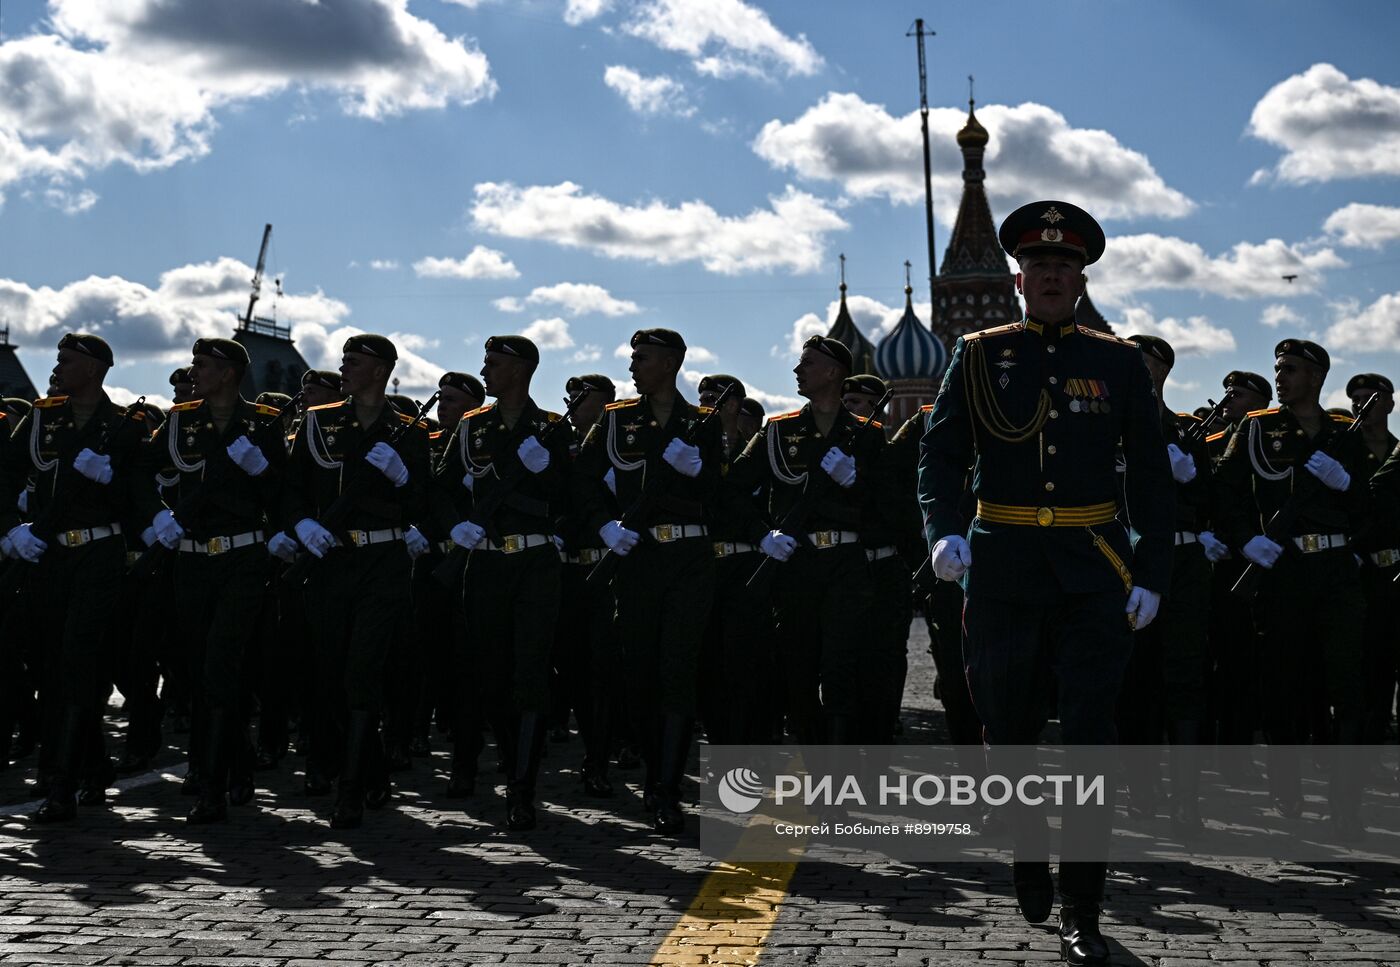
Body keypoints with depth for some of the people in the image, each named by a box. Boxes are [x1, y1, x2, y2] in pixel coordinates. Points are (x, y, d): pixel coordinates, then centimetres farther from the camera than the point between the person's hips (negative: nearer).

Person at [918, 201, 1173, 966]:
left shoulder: (1118, 363, 7)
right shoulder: (978, 357, 6)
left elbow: (1150, 474, 7)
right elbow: (940, 454, 1)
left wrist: (1151, 575, -1)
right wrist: (943, 532, -18)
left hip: (1094, 574, 0)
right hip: (1002, 572, 1)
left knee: (1091, 738, -5)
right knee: (1007, 729, 10)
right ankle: (1028, 857, 36)